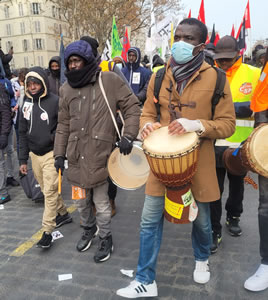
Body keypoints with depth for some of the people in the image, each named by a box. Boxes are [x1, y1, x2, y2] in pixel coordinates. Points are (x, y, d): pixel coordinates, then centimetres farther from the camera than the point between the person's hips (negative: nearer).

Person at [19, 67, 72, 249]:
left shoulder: (55, 101, -9)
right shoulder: (26, 103, 8)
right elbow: (23, 133, 11)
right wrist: (23, 159, 9)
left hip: (51, 154, -6)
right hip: (34, 155, 6)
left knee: (50, 192, -3)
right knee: (47, 190, 16)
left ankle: (47, 232, 6)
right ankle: (63, 214, 36)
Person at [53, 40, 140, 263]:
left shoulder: (110, 81, -6)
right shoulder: (66, 89, 7)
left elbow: (133, 108, -3)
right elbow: (64, 125, 11)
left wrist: (128, 136, -13)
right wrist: (59, 153, 8)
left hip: (100, 155, -4)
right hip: (76, 156, 5)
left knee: (101, 202, 5)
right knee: (81, 200, 18)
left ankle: (106, 239, 29)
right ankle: (89, 229, 46)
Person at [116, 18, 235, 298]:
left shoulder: (215, 78, -6)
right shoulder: (158, 77, 2)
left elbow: (227, 124, -5)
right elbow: (148, 113, 11)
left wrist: (197, 125, -23)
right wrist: (148, 124, -13)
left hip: (199, 162, -2)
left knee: (201, 219, 16)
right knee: (150, 219, 3)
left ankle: (201, 260, 49)